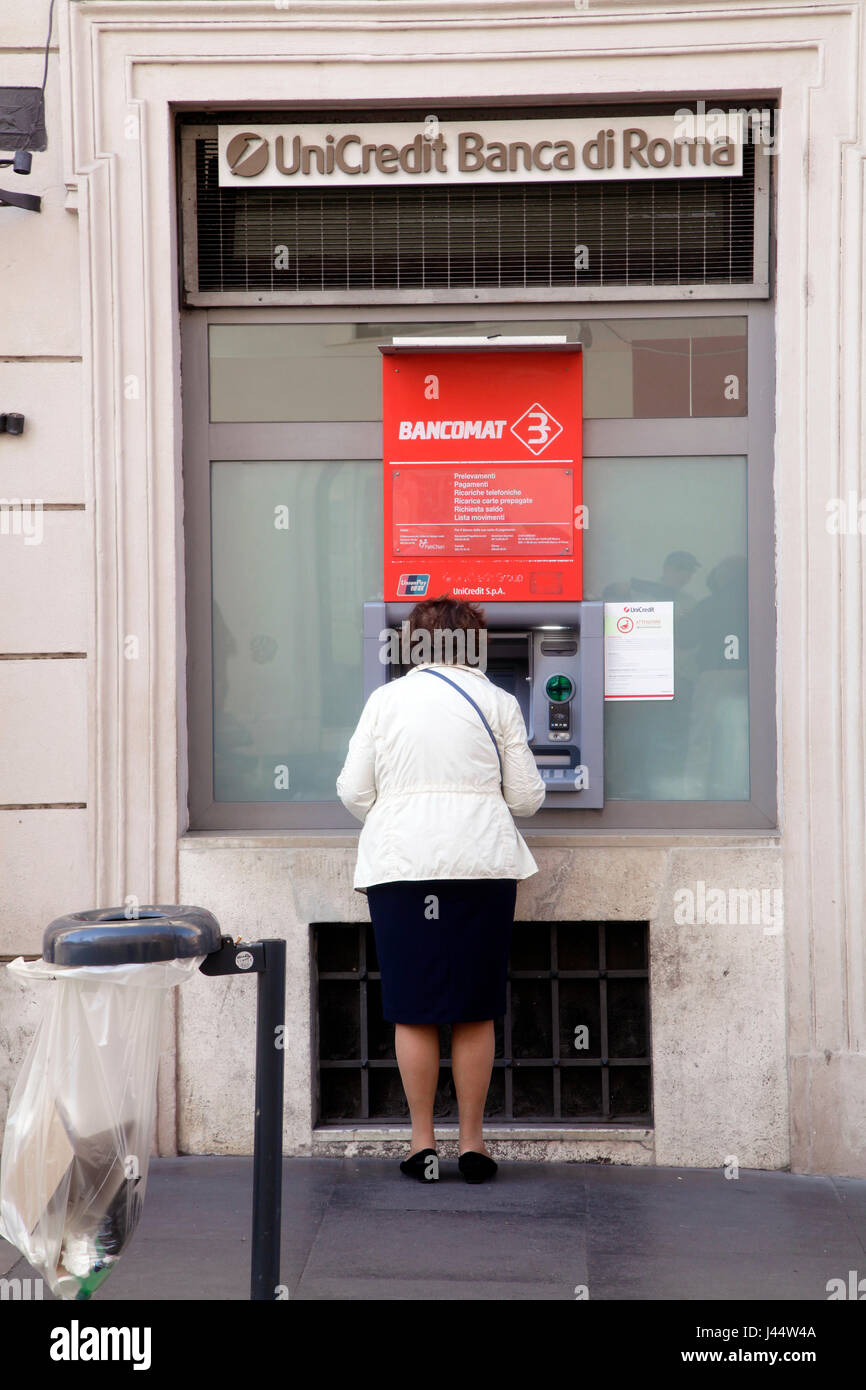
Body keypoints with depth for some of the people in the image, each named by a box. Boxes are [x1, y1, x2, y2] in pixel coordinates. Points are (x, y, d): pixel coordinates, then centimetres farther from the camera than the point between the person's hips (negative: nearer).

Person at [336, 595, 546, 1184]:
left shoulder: (385, 699, 6)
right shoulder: (497, 702, 5)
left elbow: (353, 791, 6)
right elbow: (526, 797, 7)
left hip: (401, 863, 0)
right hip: (482, 862, 0)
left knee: (412, 1010, 6)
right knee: (475, 1012, 7)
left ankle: (422, 1144, 9)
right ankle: (472, 1142, 11)